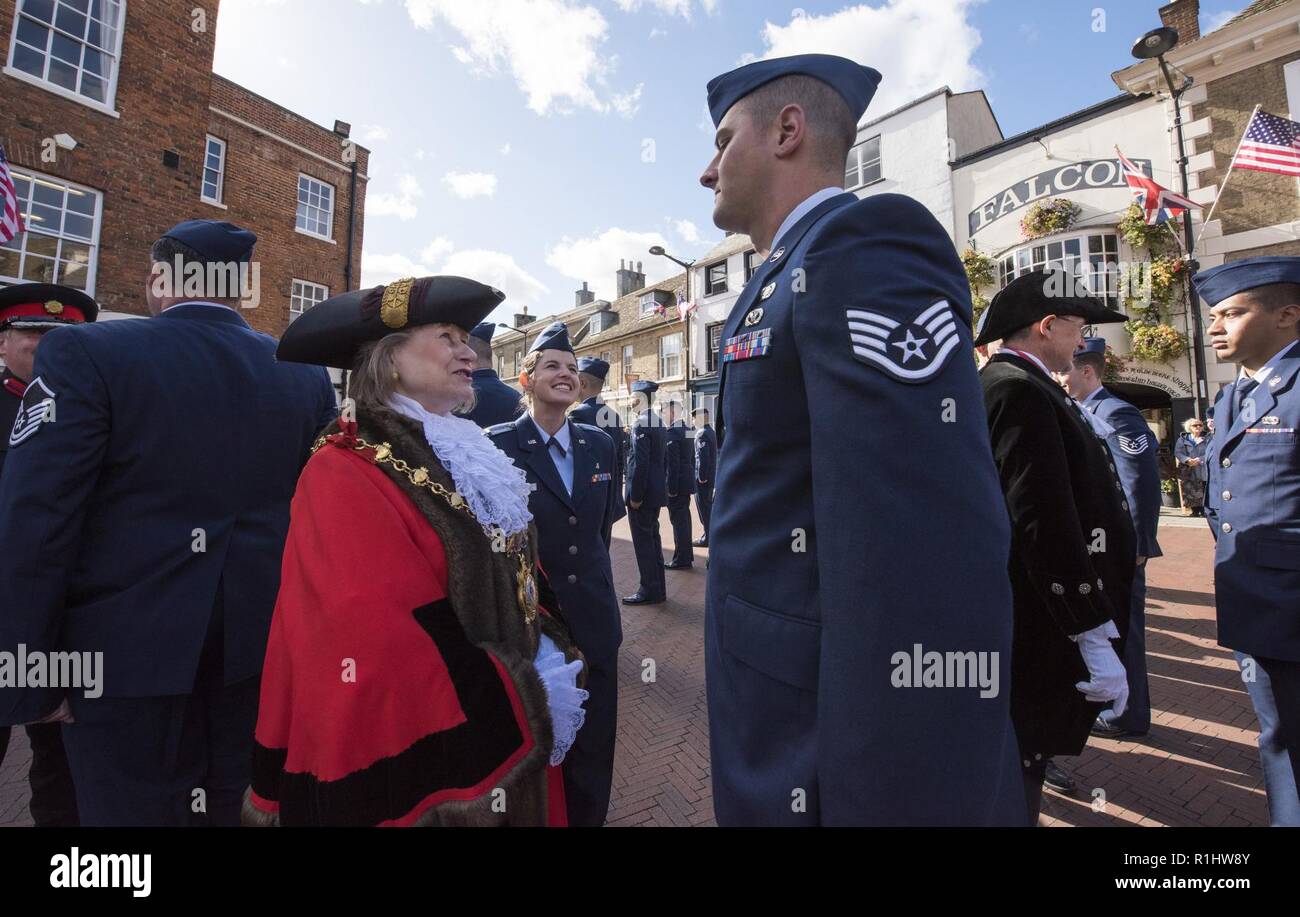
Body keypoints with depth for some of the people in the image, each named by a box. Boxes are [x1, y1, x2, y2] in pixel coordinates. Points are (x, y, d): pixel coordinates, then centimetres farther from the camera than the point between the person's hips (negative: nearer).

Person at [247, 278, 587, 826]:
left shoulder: (470, 458, 6)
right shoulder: (344, 474, -18)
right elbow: (388, 640, -25)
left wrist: (549, 676, -6)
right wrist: (519, 709, -18)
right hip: (422, 751, -7)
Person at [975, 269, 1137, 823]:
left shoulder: (1007, 383, 14)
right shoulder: (1020, 390, -19)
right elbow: (1045, 524, -25)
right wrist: (1096, 638, -22)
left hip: (1026, 618, 11)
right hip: (1037, 630, -11)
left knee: (1020, 764, 23)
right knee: (1017, 775, 3)